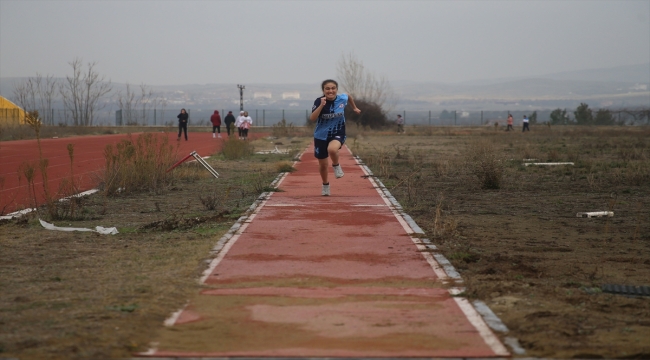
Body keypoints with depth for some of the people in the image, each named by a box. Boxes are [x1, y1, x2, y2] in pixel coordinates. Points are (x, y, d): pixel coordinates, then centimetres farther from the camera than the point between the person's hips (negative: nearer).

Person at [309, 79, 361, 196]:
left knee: (332, 149, -36)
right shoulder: (319, 101, -18)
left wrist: (354, 107, 28)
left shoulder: (342, 98, -10)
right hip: (321, 136, 1)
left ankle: (336, 165, -2)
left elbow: (349, 97, 15)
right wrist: (321, 105, -39)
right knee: (323, 164, 12)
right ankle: (325, 185, 41)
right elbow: (312, 118, -29)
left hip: (338, 134, 0)